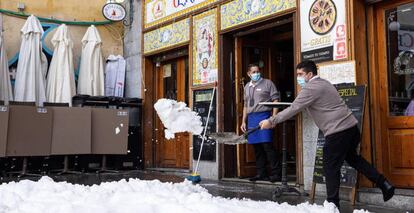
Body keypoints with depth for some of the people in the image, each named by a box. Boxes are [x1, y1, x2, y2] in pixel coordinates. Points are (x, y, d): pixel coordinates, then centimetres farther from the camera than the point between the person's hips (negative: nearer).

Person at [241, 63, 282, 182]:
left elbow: (275, 100, -3)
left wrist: (273, 117, -13)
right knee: (257, 148, 8)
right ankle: (261, 174, 15)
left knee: (267, 145, -11)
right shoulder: (247, 87, 19)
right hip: (251, 118, 6)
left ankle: (276, 173, -5)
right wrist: (244, 121, 19)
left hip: (264, 116, -6)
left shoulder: (267, 83, 2)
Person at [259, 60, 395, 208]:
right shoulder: (323, 83, 20)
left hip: (337, 133, -10)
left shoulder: (311, 89, -11)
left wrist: (271, 121, -7)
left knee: (331, 168, 0)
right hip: (351, 127, 10)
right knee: (352, 158, 26)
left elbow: (293, 109, -13)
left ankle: (333, 203, 5)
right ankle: (384, 184, 26)